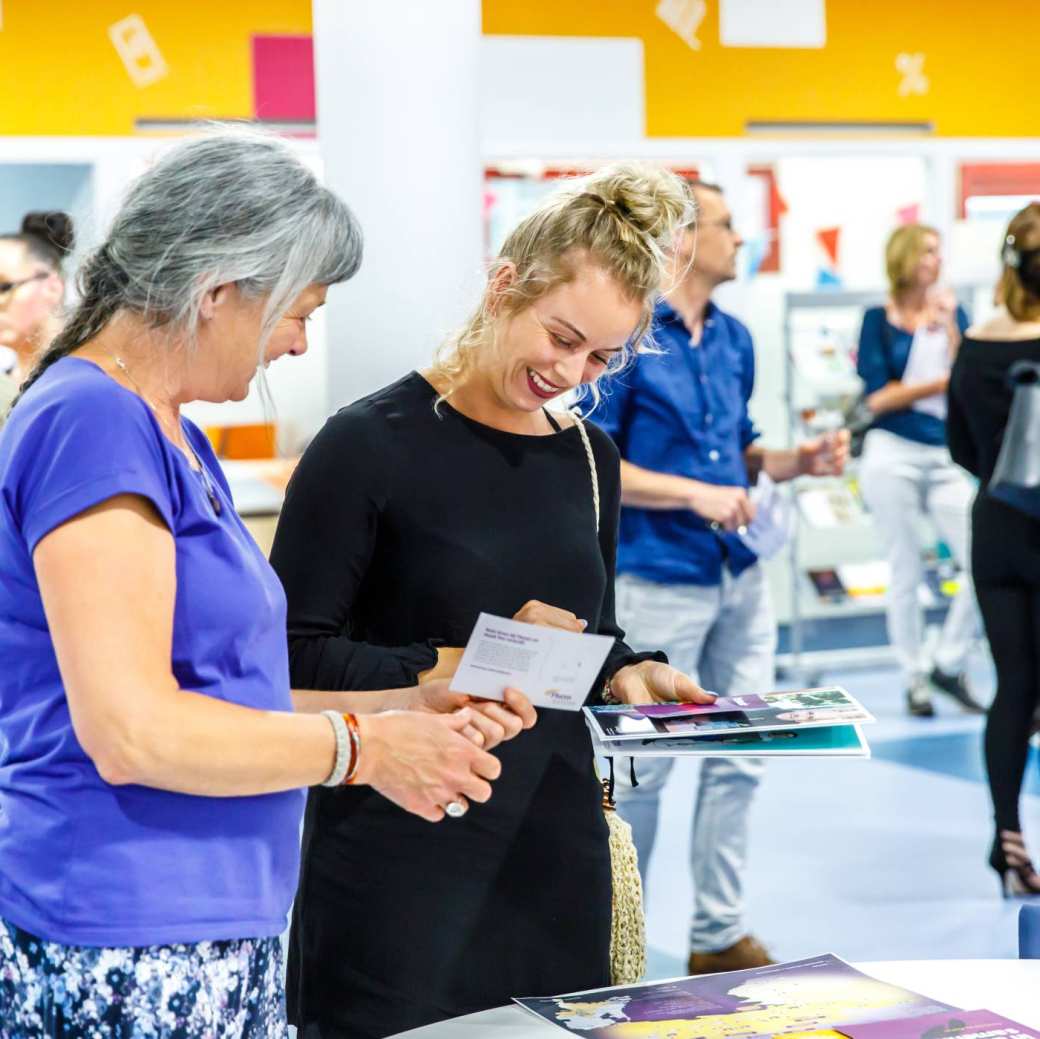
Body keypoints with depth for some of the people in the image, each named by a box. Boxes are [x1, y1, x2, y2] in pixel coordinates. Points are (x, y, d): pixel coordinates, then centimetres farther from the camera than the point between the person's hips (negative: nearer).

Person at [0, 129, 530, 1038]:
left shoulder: (173, 438, 14)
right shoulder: (92, 421, -15)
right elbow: (132, 732, -21)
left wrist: (405, 709, 9)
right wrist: (367, 748, -10)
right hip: (129, 959, -9)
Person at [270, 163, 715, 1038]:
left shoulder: (590, 458, 10)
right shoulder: (370, 446, -10)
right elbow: (295, 653, -12)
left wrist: (628, 673, -1)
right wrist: (461, 666, -20)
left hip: (556, 846, 6)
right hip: (400, 862, -6)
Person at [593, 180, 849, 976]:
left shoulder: (733, 339, 11)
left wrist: (799, 461, 1)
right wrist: (694, 495, -18)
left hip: (740, 579, 7)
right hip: (661, 580, -7)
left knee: (739, 759, 8)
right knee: (643, 767, 3)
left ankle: (721, 934, 20)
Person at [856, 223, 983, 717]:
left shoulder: (952, 313, 8)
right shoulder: (879, 320, -1)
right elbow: (877, 397, -8)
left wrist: (948, 325, -10)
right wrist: (940, 384, -7)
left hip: (944, 460, 3)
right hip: (893, 457, -3)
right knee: (905, 574, 4)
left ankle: (948, 665, 7)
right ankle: (915, 679, 17)